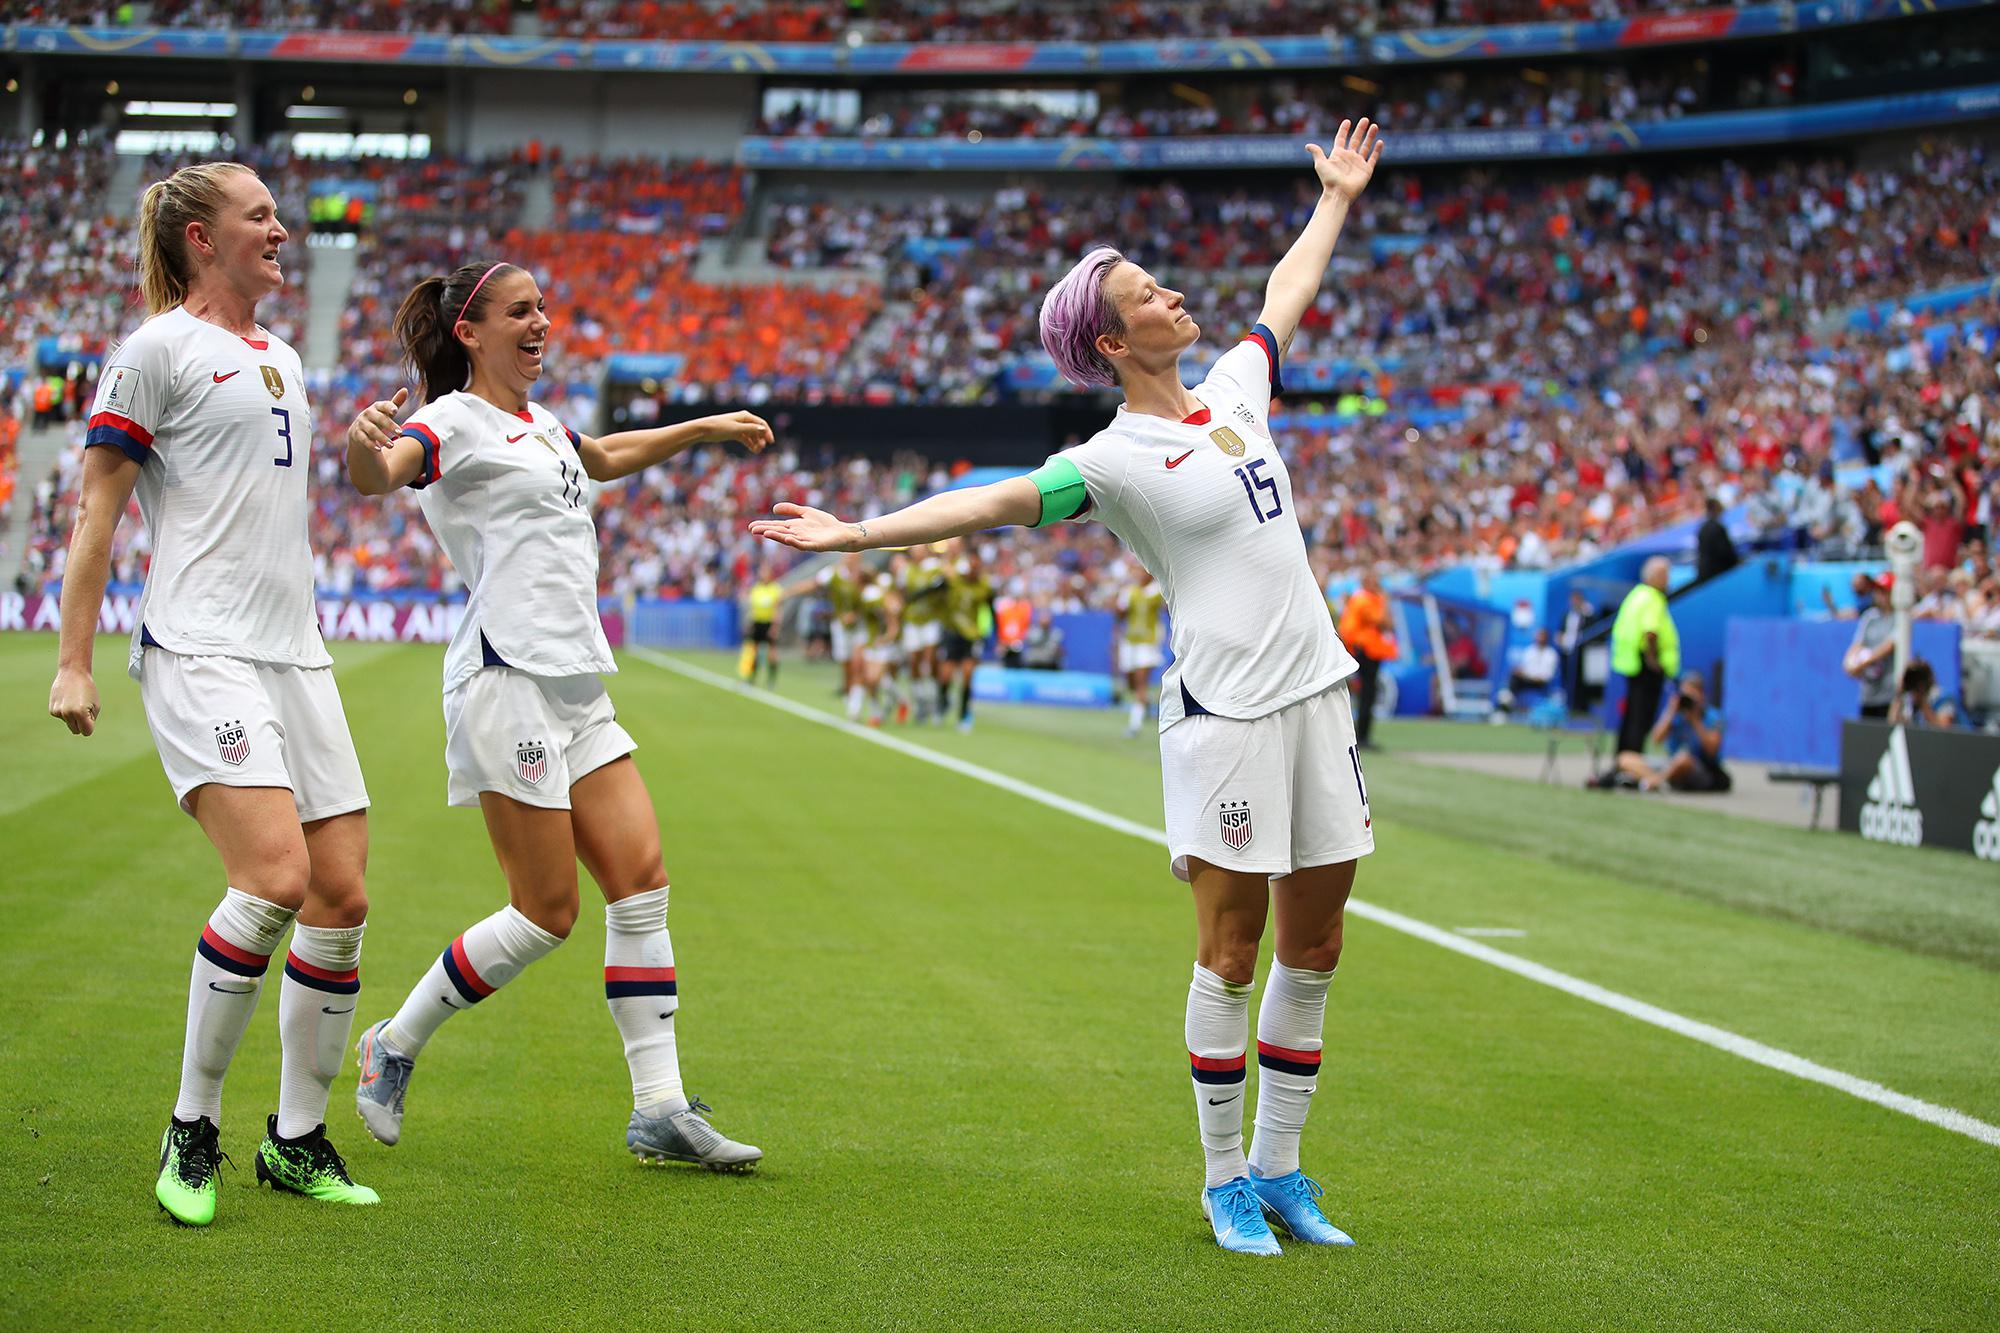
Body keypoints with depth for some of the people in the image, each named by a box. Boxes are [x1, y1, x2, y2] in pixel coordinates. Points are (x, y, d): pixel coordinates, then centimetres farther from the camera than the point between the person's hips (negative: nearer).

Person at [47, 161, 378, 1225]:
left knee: (341, 895, 1)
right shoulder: (157, 348, -2)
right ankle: (191, 1129, -7)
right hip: (198, 651, -8)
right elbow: (97, 506, -4)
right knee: (274, 876, -22)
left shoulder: (280, 356, 20)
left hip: (294, 652, 8)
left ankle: (296, 1139, 15)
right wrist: (71, 661, -7)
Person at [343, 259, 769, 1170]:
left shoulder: (539, 425, 20)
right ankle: (395, 1045, 12)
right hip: (508, 678, -9)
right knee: (546, 914, -7)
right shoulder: (455, 421, -6)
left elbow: (608, 459, 43)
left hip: (579, 685, 9)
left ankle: (660, 1110, 1)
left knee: (641, 881, 0)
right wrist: (364, 443, -50)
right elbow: (376, 477, -28)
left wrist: (705, 428, 42)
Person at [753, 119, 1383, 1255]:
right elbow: (995, 502, -14)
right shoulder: (1118, 458, -7)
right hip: (1224, 711, -7)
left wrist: (1338, 199, 41)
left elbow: (1287, 297, 30)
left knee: (1313, 948, 8)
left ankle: (1279, 1168, 18)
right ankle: (1226, 1180, 8)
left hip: (1316, 692, 7)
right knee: (1232, 950, -3)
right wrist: (858, 533, -22)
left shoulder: (1233, 387, 13)